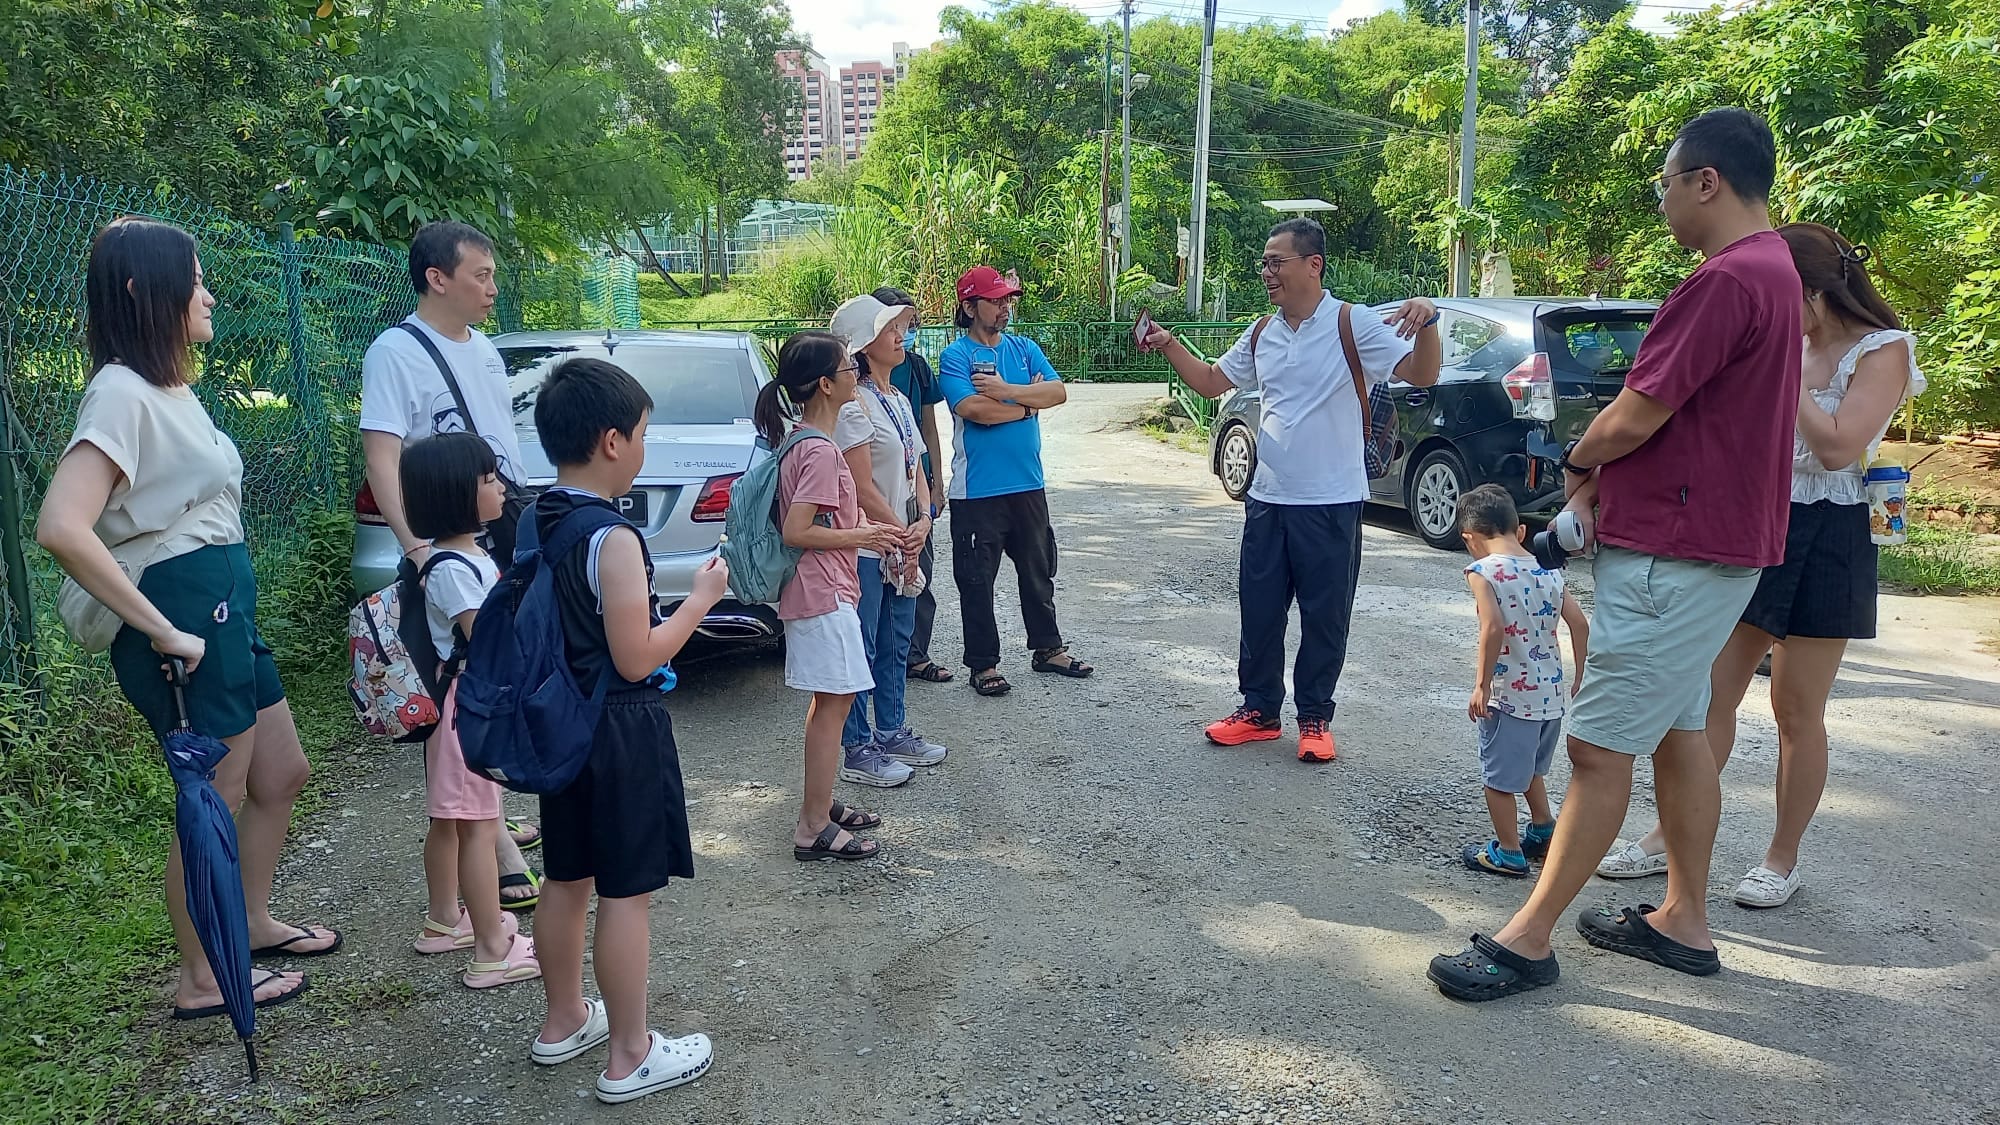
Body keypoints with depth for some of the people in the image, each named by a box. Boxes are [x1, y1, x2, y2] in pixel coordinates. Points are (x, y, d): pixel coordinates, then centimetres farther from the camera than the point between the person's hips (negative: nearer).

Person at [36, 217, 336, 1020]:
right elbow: (61, 529, -29)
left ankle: (253, 922, 39)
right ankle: (201, 980, 20)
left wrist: (216, 615, 8)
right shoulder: (122, 394, -18)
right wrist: (160, 630, -24)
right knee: (216, 802, 3)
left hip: (226, 606, 9)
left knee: (281, 775, 20)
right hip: (186, 617, -9)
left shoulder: (171, 388, 12)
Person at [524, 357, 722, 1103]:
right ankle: (631, 1057, 14)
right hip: (621, 731, -9)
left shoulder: (532, 524, 4)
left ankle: (565, 1022, 36)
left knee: (567, 880, 20)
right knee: (625, 894, 2)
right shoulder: (613, 537, -22)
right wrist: (702, 596, -10)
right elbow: (637, 660, -20)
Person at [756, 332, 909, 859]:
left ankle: (821, 805, 29)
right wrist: (860, 537, -14)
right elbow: (796, 532, -25)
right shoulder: (821, 450, -21)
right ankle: (814, 829, 3)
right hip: (824, 594, -10)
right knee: (833, 702, -4)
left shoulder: (801, 443, 10)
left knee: (829, 701, 18)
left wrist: (865, 528, 12)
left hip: (818, 591, 10)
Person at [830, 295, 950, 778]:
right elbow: (862, 489, -19)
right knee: (860, 649, 1)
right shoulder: (854, 404, -16)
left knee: (896, 643, 17)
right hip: (865, 548, -9)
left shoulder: (897, 399, 12)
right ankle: (857, 750, 11)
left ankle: (892, 732, 31)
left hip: (902, 545, 9)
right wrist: (903, 536, -11)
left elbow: (915, 468, 13)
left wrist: (923, 521, -4)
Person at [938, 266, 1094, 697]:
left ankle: (1048, 648, 31)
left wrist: (1006, 390, -18)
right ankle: (983, 663, 14)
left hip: (1028, 484, 6)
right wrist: (1029, 401, -8)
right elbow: (973, 409, -22)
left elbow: (1059, 392, -5)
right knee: (977, 580, 2)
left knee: (1039, 570, 16)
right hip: (977, 491, -5)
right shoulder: (954, 357, -6)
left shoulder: (1025, 349, 9)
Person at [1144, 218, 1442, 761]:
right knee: (1258, 610, 12)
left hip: (1331, 503, -5)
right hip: (1268, 498, 6)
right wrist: (1170, 346, 5)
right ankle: (1259, 710, 27)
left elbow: (1422, 375, -17)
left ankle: (1315, 718, 21)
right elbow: (1211, 382, 19)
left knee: (1324, 616, 6)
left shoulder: (1353, 325, -10)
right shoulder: (1262, 335, 9)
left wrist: (1427, 322, -36)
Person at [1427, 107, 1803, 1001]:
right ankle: (1683, 922, 29)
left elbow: (1633, 420, -20)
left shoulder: (1725, 280, -21)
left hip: (1676, 557, -11)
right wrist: (1595, 485, 2)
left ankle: (1528, 940, 3)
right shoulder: (1769, 269, 15)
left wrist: (1577, 463, 1)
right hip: (1705, 546, 11)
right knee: (1679, 732, 17)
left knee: (1599, 747, -6)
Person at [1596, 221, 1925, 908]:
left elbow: (1838, 446, -21)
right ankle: (1669, 839, 13)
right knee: (1712, 694, 6)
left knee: (1796, 711, 3)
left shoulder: (1883, 350, -8)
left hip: (1824, 541, -6)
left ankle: (1782, 861, 18)